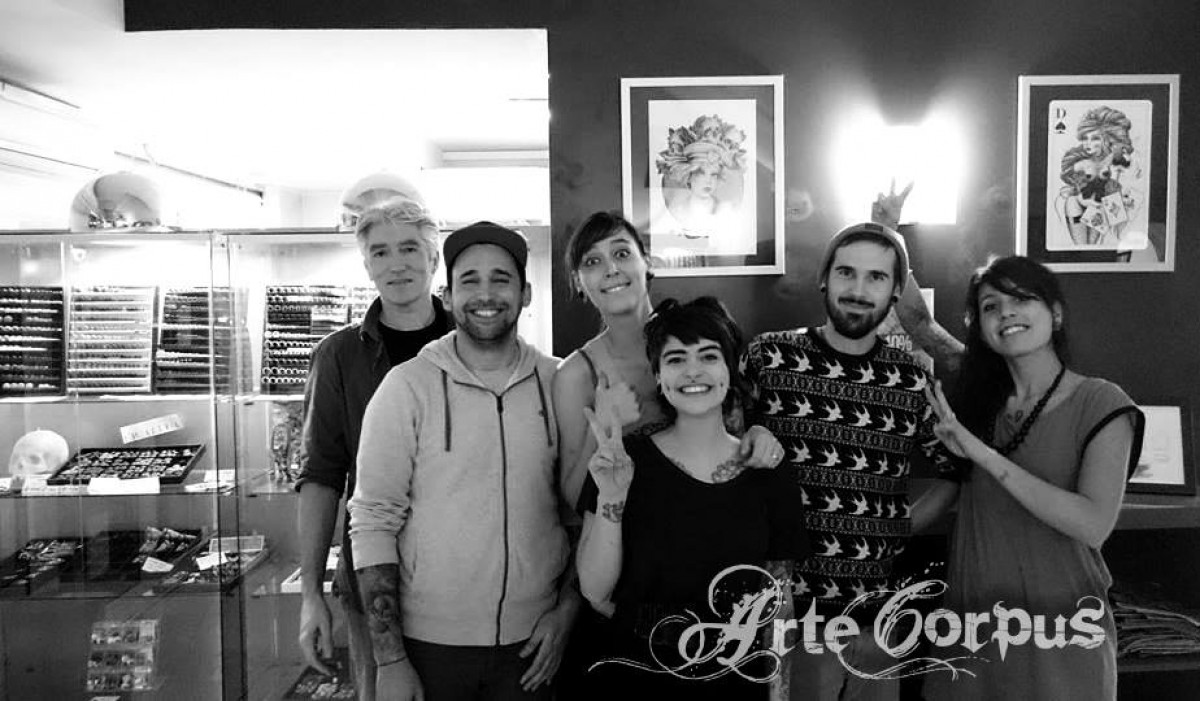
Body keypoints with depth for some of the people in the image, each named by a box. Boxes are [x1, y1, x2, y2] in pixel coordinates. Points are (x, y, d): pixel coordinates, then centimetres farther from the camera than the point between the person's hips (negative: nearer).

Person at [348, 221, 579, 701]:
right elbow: (374, 523, -9)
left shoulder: (557, 383, -2)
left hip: (530, 643, 2)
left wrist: (566, 609, -1)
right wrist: (390, 662, -11)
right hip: (430, 644, -2)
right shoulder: (408, 386, -9)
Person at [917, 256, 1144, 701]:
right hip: (971, 619, 4)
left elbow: (1094, 526, -22)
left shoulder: (1100, 404, -10)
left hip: (1060, 630, -3)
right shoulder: (974, 402, 2)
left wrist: (985, 455, -26)